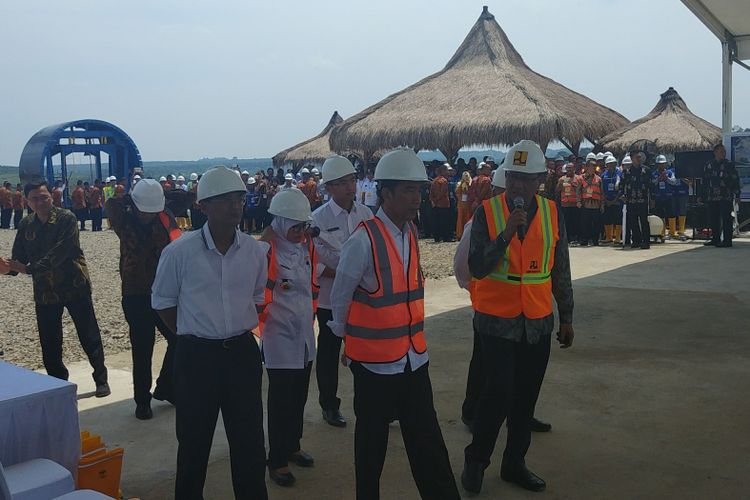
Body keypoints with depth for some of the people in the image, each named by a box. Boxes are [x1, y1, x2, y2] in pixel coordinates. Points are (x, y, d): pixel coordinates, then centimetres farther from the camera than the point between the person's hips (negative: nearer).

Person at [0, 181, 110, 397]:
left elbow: (59, 253, -22)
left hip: (75, 286, -4)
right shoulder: (26, 225, 4)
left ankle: (101, 379, 18)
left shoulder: (66, 219, -12)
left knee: (89, 336, 3)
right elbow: (19, 257, 2)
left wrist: (28, 269, -27)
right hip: (44, 291, 4)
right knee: (50, 342, 10)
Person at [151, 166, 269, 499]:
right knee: (194, 441, 11)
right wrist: (191, 335, 3)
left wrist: (240, 330, 9)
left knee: (249, 440, 11)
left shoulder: (254, 250, 0)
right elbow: (162, 302, 3)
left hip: (243, 352, 3)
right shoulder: (179, 252, -10)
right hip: (197, 356, -2)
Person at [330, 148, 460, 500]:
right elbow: (340, 298, -7)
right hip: (375, 359, -5)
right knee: (372, 439, 12)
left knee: (426, 438, 11)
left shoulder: (411, 232, 2)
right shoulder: (363, 240, -19)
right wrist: (346, 337, 8)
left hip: (414, 356, 5)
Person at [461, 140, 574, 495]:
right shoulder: (487, 212, -9)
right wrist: (506, 234, -28)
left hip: (538, 322, 4)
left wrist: (566, 317, 10)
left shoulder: (552, 213, 1)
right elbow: (477, 268, -17)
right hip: (497, 321, -4)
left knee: (526, 397, 11)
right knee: (499, 393, -5)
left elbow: (560, 270, 8)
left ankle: (515, 463, 27)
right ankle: (475, 461, 16)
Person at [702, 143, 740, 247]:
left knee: (726, 219, -5)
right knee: (713, 219, 9)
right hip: (712, 198, 4)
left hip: (726, 197, -4)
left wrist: (737, 195, -7)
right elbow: (705, 182, 15)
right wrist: (703, 196, 13)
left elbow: (735, 181, -1)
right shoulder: (708, 166, 11)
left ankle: (727, 240, -2)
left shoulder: (730, 165, 1)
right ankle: (715, 239, 20)